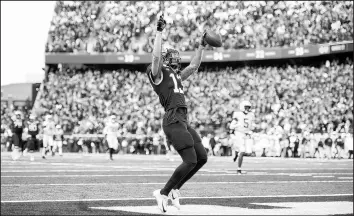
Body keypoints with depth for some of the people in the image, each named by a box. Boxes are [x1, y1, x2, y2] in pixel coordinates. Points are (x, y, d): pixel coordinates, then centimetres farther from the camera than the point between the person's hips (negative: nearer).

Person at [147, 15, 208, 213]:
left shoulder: (177, 76, 24)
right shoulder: (158, 73, -1)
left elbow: (194, 66, 34)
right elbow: (156, 57, -18)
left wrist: (202, 46, 33)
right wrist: (160, 32, -19)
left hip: (184, 121, 9)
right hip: (173, 120, -9)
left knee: (202, 158, 6)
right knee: (190, 161, -13)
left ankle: (175, 189, 16)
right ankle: (164, 193, -1)